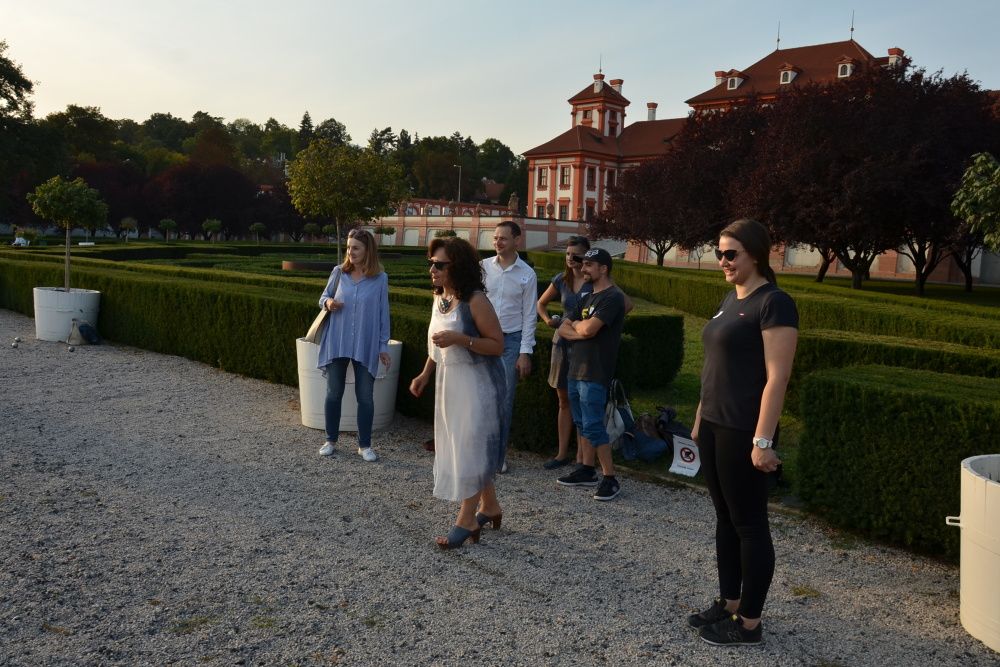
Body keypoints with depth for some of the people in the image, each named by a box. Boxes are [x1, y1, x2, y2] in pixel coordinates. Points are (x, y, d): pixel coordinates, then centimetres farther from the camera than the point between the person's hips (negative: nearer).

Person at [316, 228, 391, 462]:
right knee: (334, 393, 11)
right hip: (337, 343, 2)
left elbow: (383, 313, 0)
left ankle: (364, 445, 18)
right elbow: (323, 297, 10)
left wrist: (383, 346, -1)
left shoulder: (380, 279, -5)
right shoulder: (339, 272, -1)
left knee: (365, 396, 5)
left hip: (366, 346, -1)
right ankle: (331, 440, 26)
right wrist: (328, 302, -14)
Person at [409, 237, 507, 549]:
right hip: (449, 382, 9)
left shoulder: (475, 301, -19)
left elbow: (498, 345, -18)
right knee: (460, 448, 16)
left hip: (477, 384, -8)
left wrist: (460, 339, -28)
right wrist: (425, 374, 9)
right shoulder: (439, 298, 6)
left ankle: (467, 520, 10)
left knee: (471, 447, -1)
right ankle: (490, 507, 33)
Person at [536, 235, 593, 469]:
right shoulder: (561, 280, 6)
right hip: (563, 343, 5)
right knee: (564, 400, 11)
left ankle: (581, 457, 9)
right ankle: (563, 453, 21)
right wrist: (548, 319, 4)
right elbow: (540, 303, 21)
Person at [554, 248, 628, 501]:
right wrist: (580, 331, -7)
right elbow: (563, 329, 13)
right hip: (575, 370, 9)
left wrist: (575, 324, -1)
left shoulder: (613, 297, -12)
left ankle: (610, 479, -1)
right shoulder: (587, 298, 18)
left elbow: (588, 329, -23)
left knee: (593, 426, -8)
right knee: (582, 423, 14)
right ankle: (587, 471, 24)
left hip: (594, 374, -9)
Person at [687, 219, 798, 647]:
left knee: (749, 523, 3)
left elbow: (776, 378, -18)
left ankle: (749, 623, 15)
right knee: (725, 518, 16)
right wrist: (700, 418, 18)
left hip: (743, 433, -8)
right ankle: (728, 604, 29)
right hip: (714, 426, 9)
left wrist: (763, 440, -21)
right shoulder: (730, 299, 13)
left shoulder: (773, 303, -13)